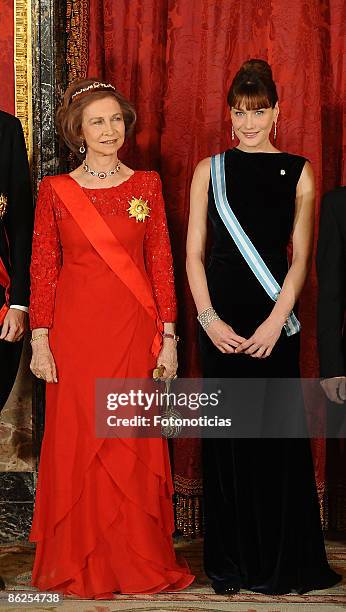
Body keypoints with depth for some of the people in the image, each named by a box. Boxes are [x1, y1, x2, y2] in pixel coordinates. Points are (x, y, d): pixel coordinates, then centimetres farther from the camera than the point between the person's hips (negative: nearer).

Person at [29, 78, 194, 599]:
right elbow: (43, 269, 2)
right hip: (76, 331, -1)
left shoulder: (147, 184, 7)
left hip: (134, 330, 1)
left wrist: (168, 335, 0)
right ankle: (79, 565, 16)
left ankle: (140, 561, 17)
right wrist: (40, 339, -4)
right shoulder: (55, 190, 3)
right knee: (76, 442, 3)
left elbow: (161, 262, 5)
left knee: (135, 444, 3)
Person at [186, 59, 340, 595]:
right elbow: (193, 253, 4)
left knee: (277, 433, 1)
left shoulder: (297, 172, 5)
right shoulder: (210, 170, 7)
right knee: (226, 433, 5)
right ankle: (231, 561, 17)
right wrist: (209, 319, -6)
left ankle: (281, 561, 16)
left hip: (274, 317, 0)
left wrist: (277, 320, -10)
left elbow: (301, 255, 1)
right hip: (221, 318, 1)